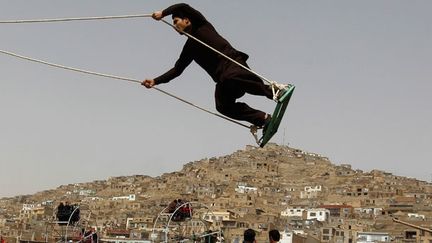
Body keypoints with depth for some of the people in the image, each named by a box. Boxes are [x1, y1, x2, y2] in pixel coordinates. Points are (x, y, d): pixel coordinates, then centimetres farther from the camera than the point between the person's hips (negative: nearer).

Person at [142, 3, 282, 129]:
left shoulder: (202, 26, 13)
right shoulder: (189, 48, 28)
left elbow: (183, 7, 1)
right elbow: (177, 70, 28)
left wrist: (163, 13, 5)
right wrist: (155, 81, 20)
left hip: (232, 61, -6)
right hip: (222, 77, 6)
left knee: (231, 78, -40)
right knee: (223, 106, -21)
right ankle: (264, 119, -19)